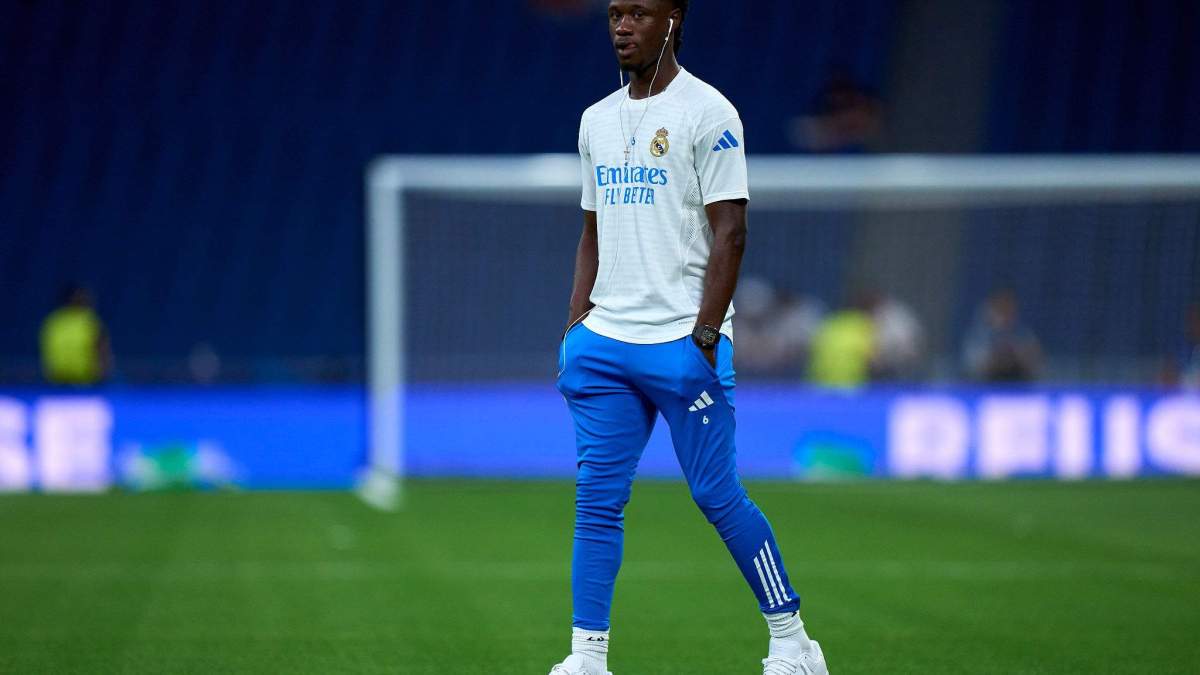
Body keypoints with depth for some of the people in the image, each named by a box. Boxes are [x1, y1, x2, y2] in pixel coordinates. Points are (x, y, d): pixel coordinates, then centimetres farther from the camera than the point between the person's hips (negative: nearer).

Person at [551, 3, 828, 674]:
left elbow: (730, 231, -10)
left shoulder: (708, 113, -5)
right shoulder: (597, 119, 15)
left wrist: (705, 333, -16)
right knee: (598, 499, 3)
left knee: (718, 494, -4)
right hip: (604, 341, 6)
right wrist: (575, 327, 12)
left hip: (683, 342, -6)